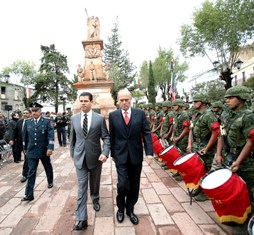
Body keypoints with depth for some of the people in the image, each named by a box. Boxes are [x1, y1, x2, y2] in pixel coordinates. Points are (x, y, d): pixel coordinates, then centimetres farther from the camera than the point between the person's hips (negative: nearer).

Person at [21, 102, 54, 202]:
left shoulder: (46, 122, -7)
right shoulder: (27, 122, 3)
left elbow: (50, 135, -13)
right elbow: (24, 136, 11)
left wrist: (50, 148, -21)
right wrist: (25, 148, 14)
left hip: (44, 150, -1)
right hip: (31, 151, 2)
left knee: (48, 167, 17)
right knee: (31, 172, 1)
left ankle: (50, 182, 42)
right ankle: (29, 194, 5)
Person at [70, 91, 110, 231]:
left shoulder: (100, 118, -8)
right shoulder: (74, 118, 0)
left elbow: (106, 137, -8)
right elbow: (72, 137, 10)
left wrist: (105, 153, -20)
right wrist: (72, 153, 15)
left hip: (95, 156, -1)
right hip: (79, 157, 1)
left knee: (95, 183, 20)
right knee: (82, 186, 2)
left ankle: (95, 200, 49)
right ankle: (82, 219, 10)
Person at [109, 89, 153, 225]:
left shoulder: (140, 113, -3)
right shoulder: (113, 115, -2)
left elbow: (146, 133, -3)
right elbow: (112, 136, 3)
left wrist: (149, 152, -10)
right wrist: (112, 153, 6)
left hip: (136, 155, 1)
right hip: (121, 155, -1)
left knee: (134, 185, 13)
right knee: (122, 184, -3)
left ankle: (130, 209, 36)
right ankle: (120, 208, 27)